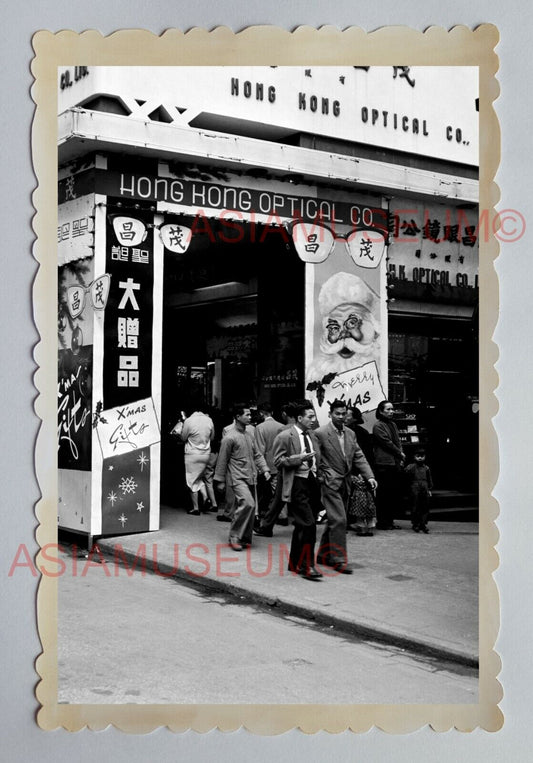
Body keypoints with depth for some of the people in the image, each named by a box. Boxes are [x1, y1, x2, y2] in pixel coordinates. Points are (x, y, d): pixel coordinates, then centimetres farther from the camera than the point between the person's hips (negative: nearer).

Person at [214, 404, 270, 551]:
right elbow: (222, 461, -5)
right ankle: (235, 536, -10)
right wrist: (220, 481, -2)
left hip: (250, 478, 8)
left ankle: (244, 538, 17)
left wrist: (265, 470, 5)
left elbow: (257, 455, 18)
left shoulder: (249, 435, 13)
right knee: (248, 504, -22)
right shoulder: (229, 438, -10)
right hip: (237, 478, -8)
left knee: (249, 508, 7)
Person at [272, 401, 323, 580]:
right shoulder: (285, 436, -8)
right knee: (308, 524, -14)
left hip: (311, 483, 8)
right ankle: (307, 566, -10)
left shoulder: (311, 436, 16)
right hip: (297, 484, -8)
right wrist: (299, 458, -19)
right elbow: (278, 461, -12)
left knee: (301, 526, 15)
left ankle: (294, 563, 26)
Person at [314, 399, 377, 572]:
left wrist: (369, 476, -3)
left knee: (334, 520, 15)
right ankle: (339, 559, -5)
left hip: (345, 483, 7)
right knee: (338, 520, -12)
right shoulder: (320, 433, -9)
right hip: (330, 483, -7)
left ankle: (324, 555, 28)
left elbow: (359, 457, 9)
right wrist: (321, 478, -13)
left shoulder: (350, 434, 11)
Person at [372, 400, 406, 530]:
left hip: (395, 464, 8)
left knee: (396, 493, 8)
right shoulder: (378, 426, -7)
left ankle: (389, 520, 17)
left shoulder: (393, 425, 19)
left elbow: (398, 442, 18)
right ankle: (382, 522, 2)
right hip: (384, 464, -8)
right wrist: (400, 454, -3)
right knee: (384, 495, -4)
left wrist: (401, 458, 4)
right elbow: (387, 443, -11)